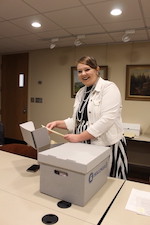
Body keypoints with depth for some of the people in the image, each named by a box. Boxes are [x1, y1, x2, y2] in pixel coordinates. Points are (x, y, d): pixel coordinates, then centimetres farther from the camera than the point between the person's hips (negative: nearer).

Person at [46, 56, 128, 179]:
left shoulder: (109, 87, -10)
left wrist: (79, 137, -19)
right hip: (84, 147, 6)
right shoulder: (81, 92, 11)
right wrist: (58, 123, 0)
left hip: (108, 146, -6)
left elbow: (107, 120, -21)